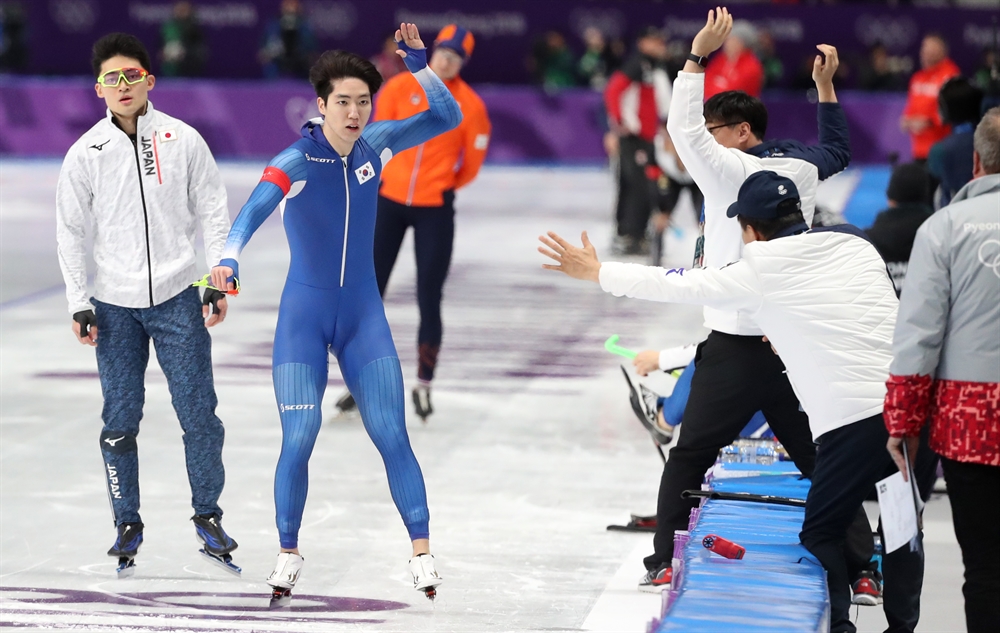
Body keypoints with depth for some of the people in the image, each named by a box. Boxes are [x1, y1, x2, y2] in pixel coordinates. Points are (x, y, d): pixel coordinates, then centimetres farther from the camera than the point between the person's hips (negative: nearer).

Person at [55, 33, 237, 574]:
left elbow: (214, 213, 4)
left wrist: (217, 282, -2)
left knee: (198, 412, -1)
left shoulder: (183, 140, -2)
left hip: (178, 298, 0)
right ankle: (127, 524, 15)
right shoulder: (85, 153, -1)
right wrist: (79, 305, 0)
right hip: (114, 306, 1)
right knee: (120, 420, 2)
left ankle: (208, 515, 14)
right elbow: (71, 233, 4)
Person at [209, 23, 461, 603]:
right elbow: (255, 210, -36)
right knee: (299, 438, -10)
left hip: (364, 315, 3)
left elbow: (448, 117, -2)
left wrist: (418, 61, -18)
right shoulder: (294, 163, -18)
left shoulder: (377, 144, -4)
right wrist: (229, 259, -56)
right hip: (303, 315, -3)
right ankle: (289, 556, 8)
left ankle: (423, 555, 3)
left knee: (392, 435, -5)